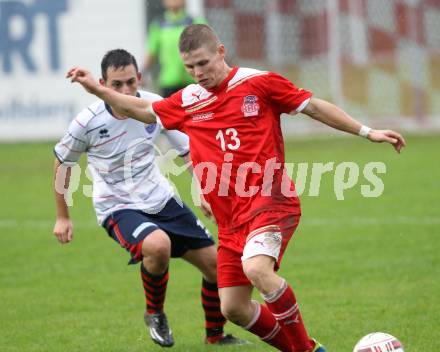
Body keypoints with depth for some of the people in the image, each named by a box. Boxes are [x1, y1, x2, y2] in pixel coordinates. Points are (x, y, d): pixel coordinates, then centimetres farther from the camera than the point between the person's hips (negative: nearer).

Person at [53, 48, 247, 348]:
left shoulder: (155, 106, -9)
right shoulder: (88, 122, -17)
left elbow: (188, 150, 5)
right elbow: (62, 165, 1)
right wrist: (63, 217, 7)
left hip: (161, 199, 5)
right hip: (118, 208, -5)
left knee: (216, 264, 2)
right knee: (158, 245, -36)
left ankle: (215, 335, 28)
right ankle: (155, 313, -7)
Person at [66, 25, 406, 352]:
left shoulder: (259, 83, 0)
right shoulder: (188, 102, 13)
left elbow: (315, 107, 5)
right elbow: (144, 110, 27)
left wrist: (367, 132, 3)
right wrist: (97, 89, 20)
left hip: (270, 200, -6)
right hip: (231, 217, 7)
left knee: (257, 269, -33)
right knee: (234, 308, 1)